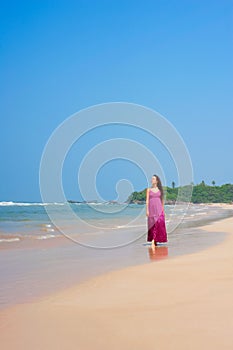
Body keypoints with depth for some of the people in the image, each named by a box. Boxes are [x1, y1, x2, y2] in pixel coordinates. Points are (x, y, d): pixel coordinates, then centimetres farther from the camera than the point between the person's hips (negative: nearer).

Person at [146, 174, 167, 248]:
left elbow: (162, 200, 12)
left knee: (159, 223, -11)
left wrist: (163, 210, 8)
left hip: (159, 209, 0)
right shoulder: (149, 190, 6)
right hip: (152, 209, 0)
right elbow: (147, 200, 2)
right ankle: (153, 240, 9)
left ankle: (154, 240, -9)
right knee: (152, 224, 1)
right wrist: (147, 210, -6)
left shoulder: (160, 190, 9)